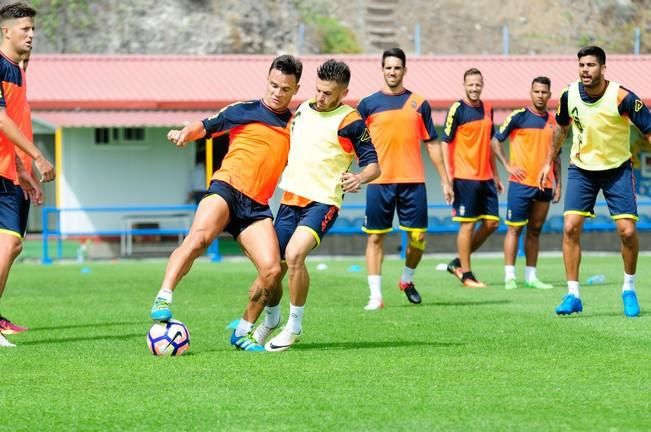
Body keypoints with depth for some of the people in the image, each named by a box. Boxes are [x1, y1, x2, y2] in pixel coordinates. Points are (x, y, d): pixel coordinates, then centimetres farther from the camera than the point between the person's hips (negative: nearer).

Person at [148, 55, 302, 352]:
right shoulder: (244, 111, 7)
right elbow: (207, 126, 11)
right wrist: (185, 133, -10)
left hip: (257, 206, 4)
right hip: (227, 189, -4)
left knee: (272, 270, -14)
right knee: (198, 238, -33)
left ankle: (243, 332, 4)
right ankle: (163, 299, -35)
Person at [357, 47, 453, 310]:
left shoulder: (419, 104, 8)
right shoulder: (368, 104, 5)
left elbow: (432, 144, 11)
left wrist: (445, 180, 9)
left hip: (413, 182, 1)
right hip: (379, 181, -1)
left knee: (418, 236, 0)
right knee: (375, 237, -2)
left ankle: (407, 279, 25)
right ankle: (375, 295, 2)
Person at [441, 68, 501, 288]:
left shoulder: (488, 109, 12)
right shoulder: (457, 109, -7)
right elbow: (445, 142, -7)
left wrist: (495, 175, 20)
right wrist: (448, 176, -14)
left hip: (485, 177, 7)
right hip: (464, 177, -7)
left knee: (492, 222, 5)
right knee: (467, 224, -4)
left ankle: (458, 263, 18)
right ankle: (466, 274, 5)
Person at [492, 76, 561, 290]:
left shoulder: (553, 122, 12)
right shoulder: (519, 116, -3)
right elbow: (495, 140, -1)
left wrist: (558, 184, 12)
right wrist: (507, 166, -9)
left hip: (545, 186, 5)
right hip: (521, 183, -5)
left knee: (535, 230, 9)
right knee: (515, 228, -5)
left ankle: (531, 276, 12)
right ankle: (509, 276, -4)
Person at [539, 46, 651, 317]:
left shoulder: (622, 98, -21)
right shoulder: (569, 94, -9)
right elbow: (562, 127, 12)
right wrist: (549, 161, 18)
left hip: (617, 169, -2)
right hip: (581, 168, 2)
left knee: (627, 231, -10)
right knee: (570, 227, -11)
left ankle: (629, 289, 15)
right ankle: (573, 295, -3)